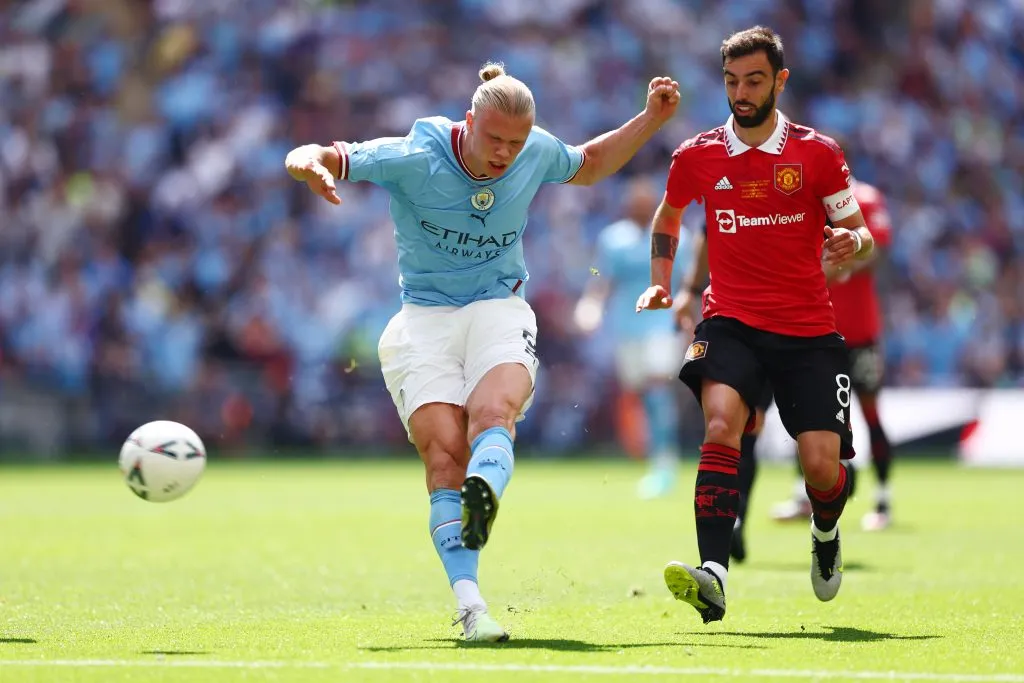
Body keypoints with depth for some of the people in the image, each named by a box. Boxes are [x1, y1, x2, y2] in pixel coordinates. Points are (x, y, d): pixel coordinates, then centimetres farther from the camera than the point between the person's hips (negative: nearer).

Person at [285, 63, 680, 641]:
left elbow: (590, 165, 26)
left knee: (493, 414, -32)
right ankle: (470, 604, -31)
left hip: (499, 310, 2)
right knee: (444, 451, -22)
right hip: (424, 319, -2)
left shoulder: (539, 153, 1)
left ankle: (484, 491, -64)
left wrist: (652, 118, 15)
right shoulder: (412, 158, -11)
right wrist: (313, 165, -34)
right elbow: (305, 157, -10)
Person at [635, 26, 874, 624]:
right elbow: (667, 220, 26)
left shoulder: (818, 153, 1)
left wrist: (852, 243, -18)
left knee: (822, 463, -10)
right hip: (731, 322, 0)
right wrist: (660, 286, 14)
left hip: (809, 330, 0)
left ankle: (826, 533, 29)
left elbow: (860, 234, 5)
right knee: (722, 423, -28)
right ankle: (714, 575, -39)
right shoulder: (696, 157, 6)